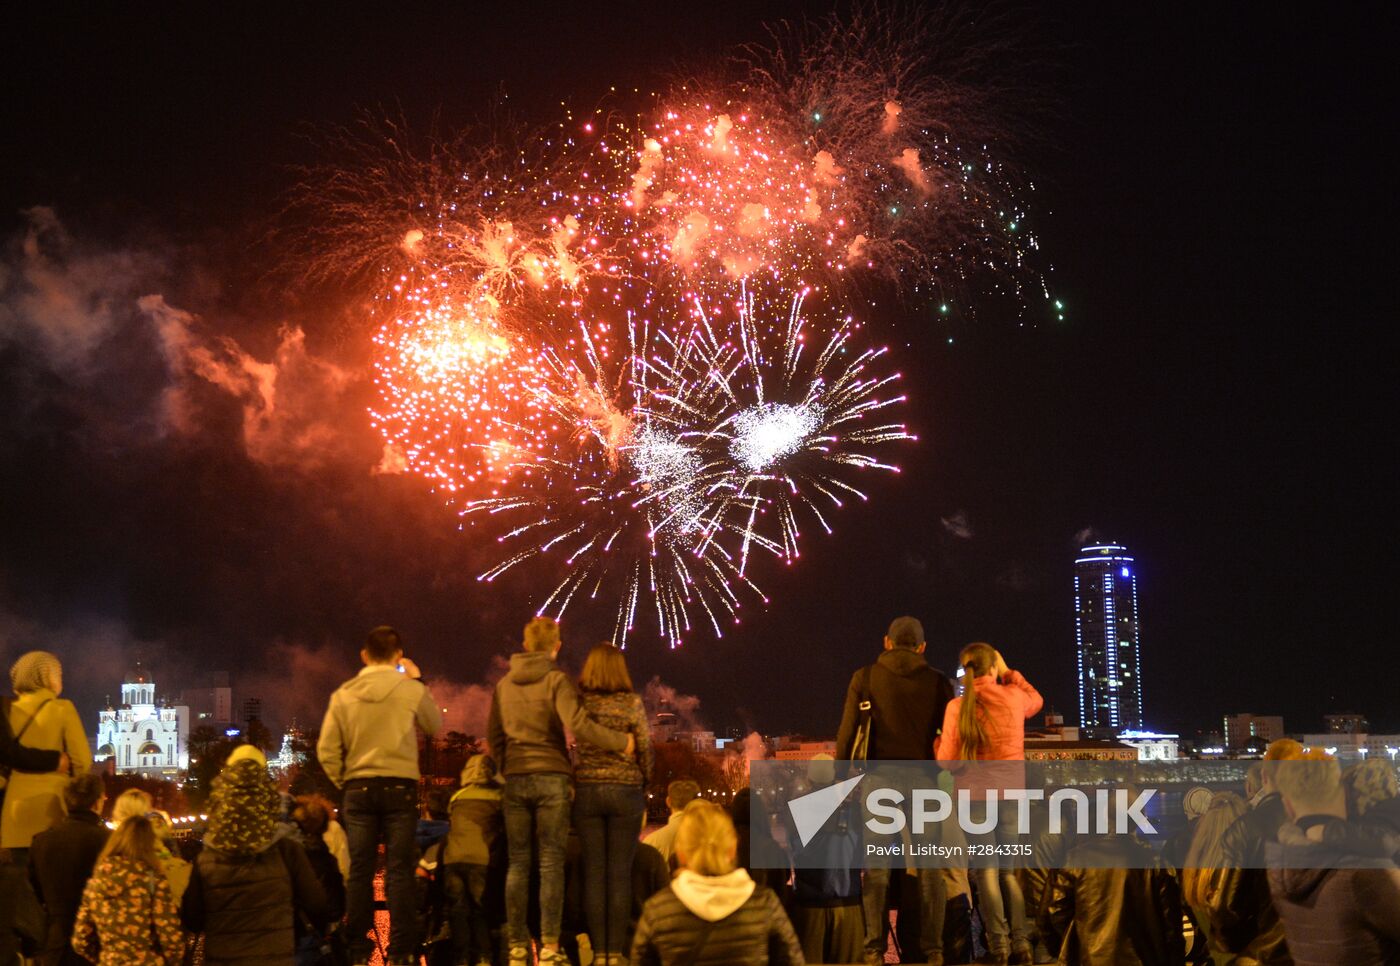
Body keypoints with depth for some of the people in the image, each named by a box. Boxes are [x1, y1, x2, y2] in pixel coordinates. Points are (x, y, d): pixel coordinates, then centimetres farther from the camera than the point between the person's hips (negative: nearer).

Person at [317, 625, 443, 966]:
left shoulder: (343, 695, 1)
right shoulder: (411, 690, -5)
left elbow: (327, 751, -1)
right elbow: (436, 726, 12)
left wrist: (344, 783, 12)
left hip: (358, 788, 2)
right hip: (400, 787, -2)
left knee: (360, 870, 6)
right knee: (399, 870, 0)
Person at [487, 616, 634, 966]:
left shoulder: (504, 684, 11)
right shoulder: (556, 680, -5)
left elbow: (493, 736, 15)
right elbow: (578, 725, -17)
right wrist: (622, 741, -8)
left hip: (515, 779, 4)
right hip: (551, 779, -4)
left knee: (517, 863, 7)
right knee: (551, 864, -2)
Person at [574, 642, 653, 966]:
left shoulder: (580, 701, 0)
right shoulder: (632, 702, -3)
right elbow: (645, 748, -3)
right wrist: (644, 784, 10)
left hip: (587, 789, 1)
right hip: (626, 790, -1)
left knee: (594, 872, 4)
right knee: (620, 873, 1)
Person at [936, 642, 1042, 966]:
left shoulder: (958, 706, -6)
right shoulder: (1013, 697, 0)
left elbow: (947, 760, -5)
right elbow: (1036, 700, 26)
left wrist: (939, 743, 15)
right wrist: (1008, 672, 27)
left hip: (975, 795, -2)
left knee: (986, 870, 2)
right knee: (1012, 869, 10)